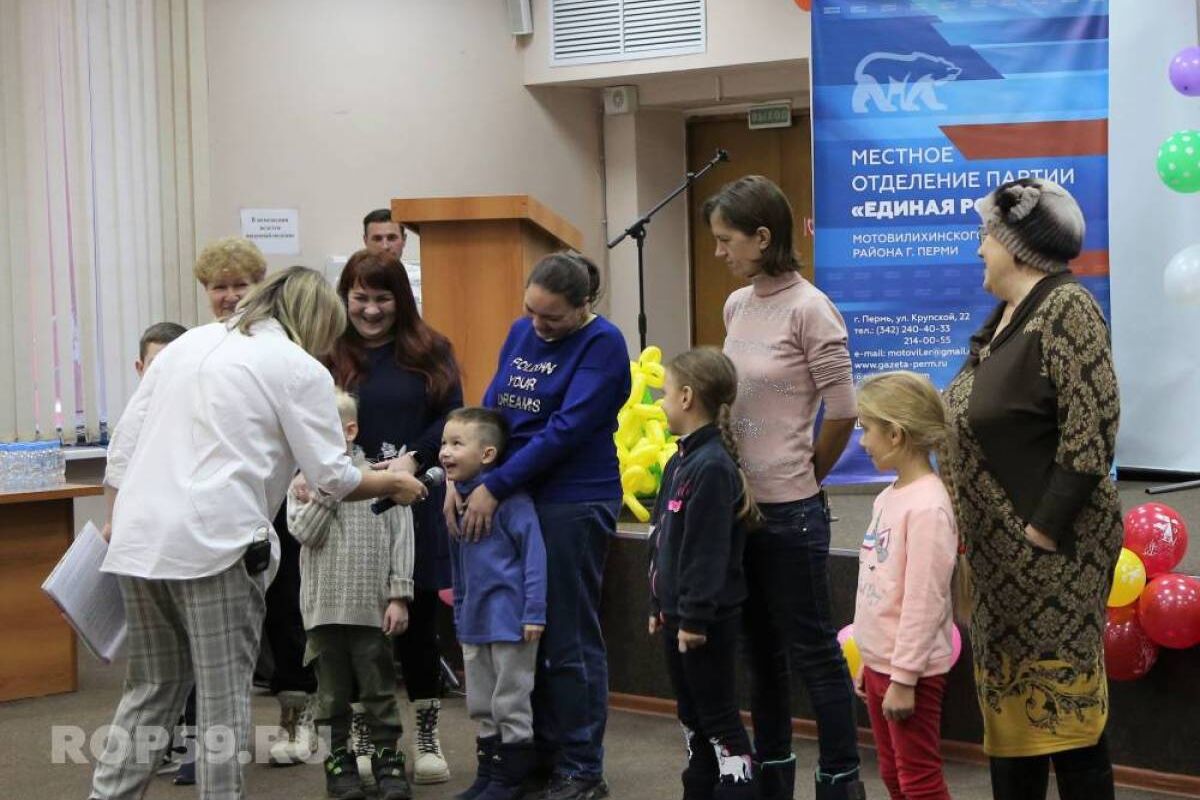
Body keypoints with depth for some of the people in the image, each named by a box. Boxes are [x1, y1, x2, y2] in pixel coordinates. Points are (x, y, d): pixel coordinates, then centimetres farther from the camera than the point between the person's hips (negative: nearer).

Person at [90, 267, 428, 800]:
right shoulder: (300, 370, 0)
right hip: (213, 541, -6)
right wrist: (393, 484, 16)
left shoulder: (188, 343, 19)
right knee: (223, 695, 3)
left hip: (137, 540, 6)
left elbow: (124, 438, 16)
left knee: (151, 687, 16)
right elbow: (332, 477, 0)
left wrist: (116, 518, 23)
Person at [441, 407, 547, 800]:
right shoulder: (458, 497, 7)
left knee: (510, 702, 3)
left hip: (508, 617, -8)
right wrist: (459, 611, 18)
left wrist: (534, 612, -19)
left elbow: (533, 551, -18)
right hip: (474, 620, 8)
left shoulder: (509, 497, -17)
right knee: (481, 705, 16)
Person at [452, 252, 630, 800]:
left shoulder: (602, 344, -11)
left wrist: (494, 486, -19)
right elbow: (491, 410, 11)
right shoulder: (520, 332, 10)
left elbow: (567, 429, -18)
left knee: (569, 642, -1)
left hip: (575, 503, -7)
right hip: (514, 500, 7)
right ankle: (542, 754, 22)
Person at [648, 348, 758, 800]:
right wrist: (659, 606, 20)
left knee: (718, 715, -3)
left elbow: (708, 552, -23)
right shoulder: (682, 461, 10)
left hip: (708, 618, -10)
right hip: (679, 613, 10)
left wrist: (695, 617, -22)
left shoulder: (713, 467, -20)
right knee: (691, 712, 17)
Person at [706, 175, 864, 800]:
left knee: (811, 651, 1)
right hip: (739, 501, 8)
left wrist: (804, 477, 1)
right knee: (760, 648, 17)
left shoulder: (808, 309, -15)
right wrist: (739, 476, 12)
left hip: (789, 509, -8)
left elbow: (842, 413, -12)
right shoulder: (736, 306, 7)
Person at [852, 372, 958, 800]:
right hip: (881, 663, 9)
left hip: (911, 670, -9)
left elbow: (924, 601, -22)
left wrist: (904, 677, -21)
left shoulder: (927, 506, -20)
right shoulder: (889, 498, 8)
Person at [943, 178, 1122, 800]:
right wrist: (967, 521, 14)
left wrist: (1044, 529, -20)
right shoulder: (1005, 316, 14)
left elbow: (1091, 431, -20)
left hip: (1048, 549, -9)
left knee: (1061, 705, -5)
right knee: (1009, 699, 14)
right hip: (1000, 552, 9)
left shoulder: (1066, 310, -14)